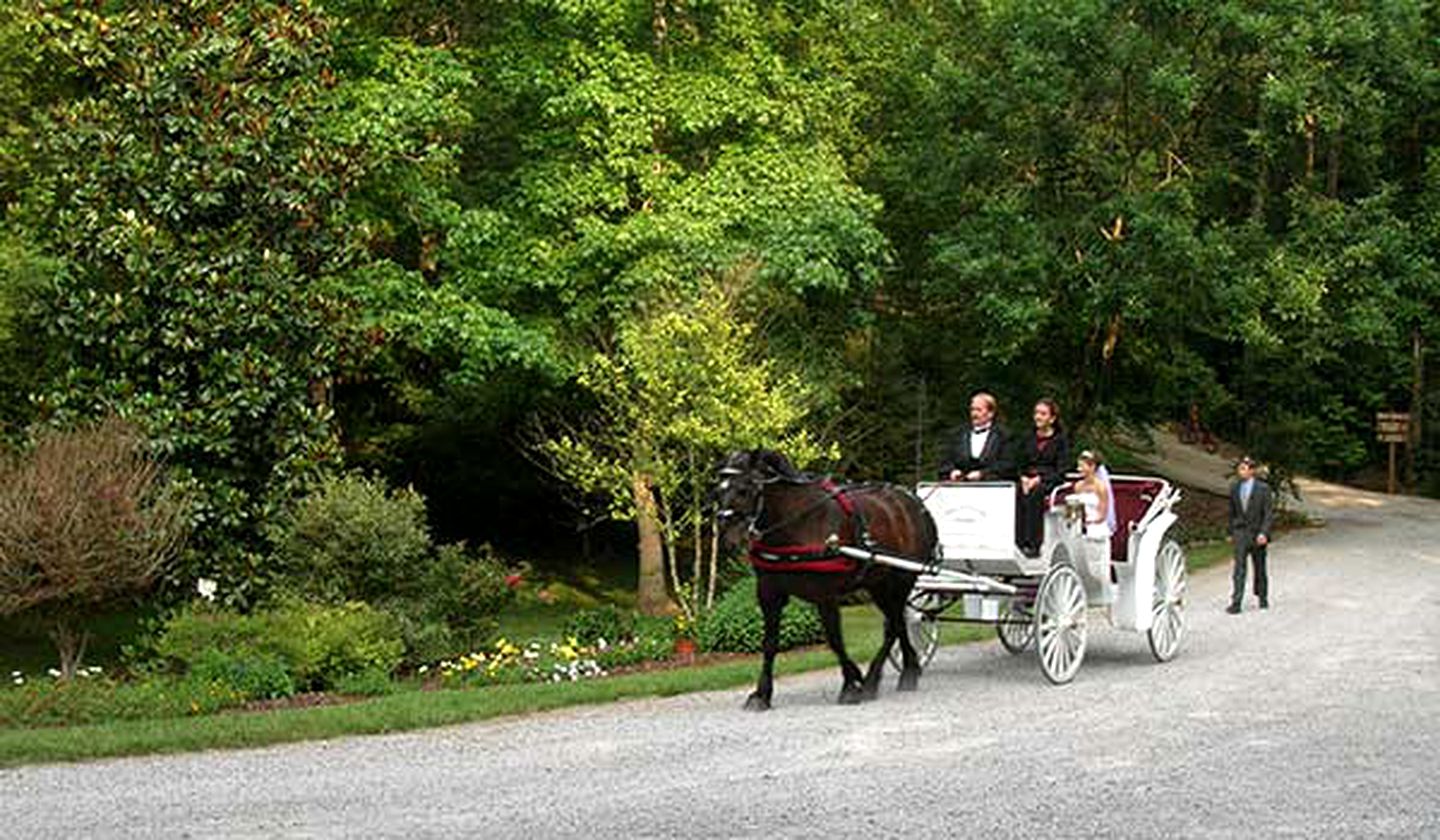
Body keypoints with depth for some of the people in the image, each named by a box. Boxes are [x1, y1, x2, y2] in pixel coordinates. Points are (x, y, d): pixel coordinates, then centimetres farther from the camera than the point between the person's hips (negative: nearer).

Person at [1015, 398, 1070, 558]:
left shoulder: (1060, 440, 5)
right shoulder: (1028, 440, 20)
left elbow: (1061, 471, -2)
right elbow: (1020, 465, 18)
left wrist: (1039, 479, -16)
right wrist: (1024, 478, -4)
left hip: (1049, 482, -4)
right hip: (1028, 480, 4)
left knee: (1034, 493, -37)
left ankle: (1033, 543, -38)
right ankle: (1017, 541, -34)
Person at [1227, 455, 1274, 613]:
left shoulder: (1263, 489, -7)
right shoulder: (1234, 489, 5)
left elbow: (1269, 513, -9)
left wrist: (1263, 533, -18)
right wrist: (1231, 532, 13)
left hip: (1257, 534, -2)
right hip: (1240, 532, 2)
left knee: (1259, 567, 10)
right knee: (1239, 567, -9)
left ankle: (1263, 598, 27)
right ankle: (1235, 603, -13)